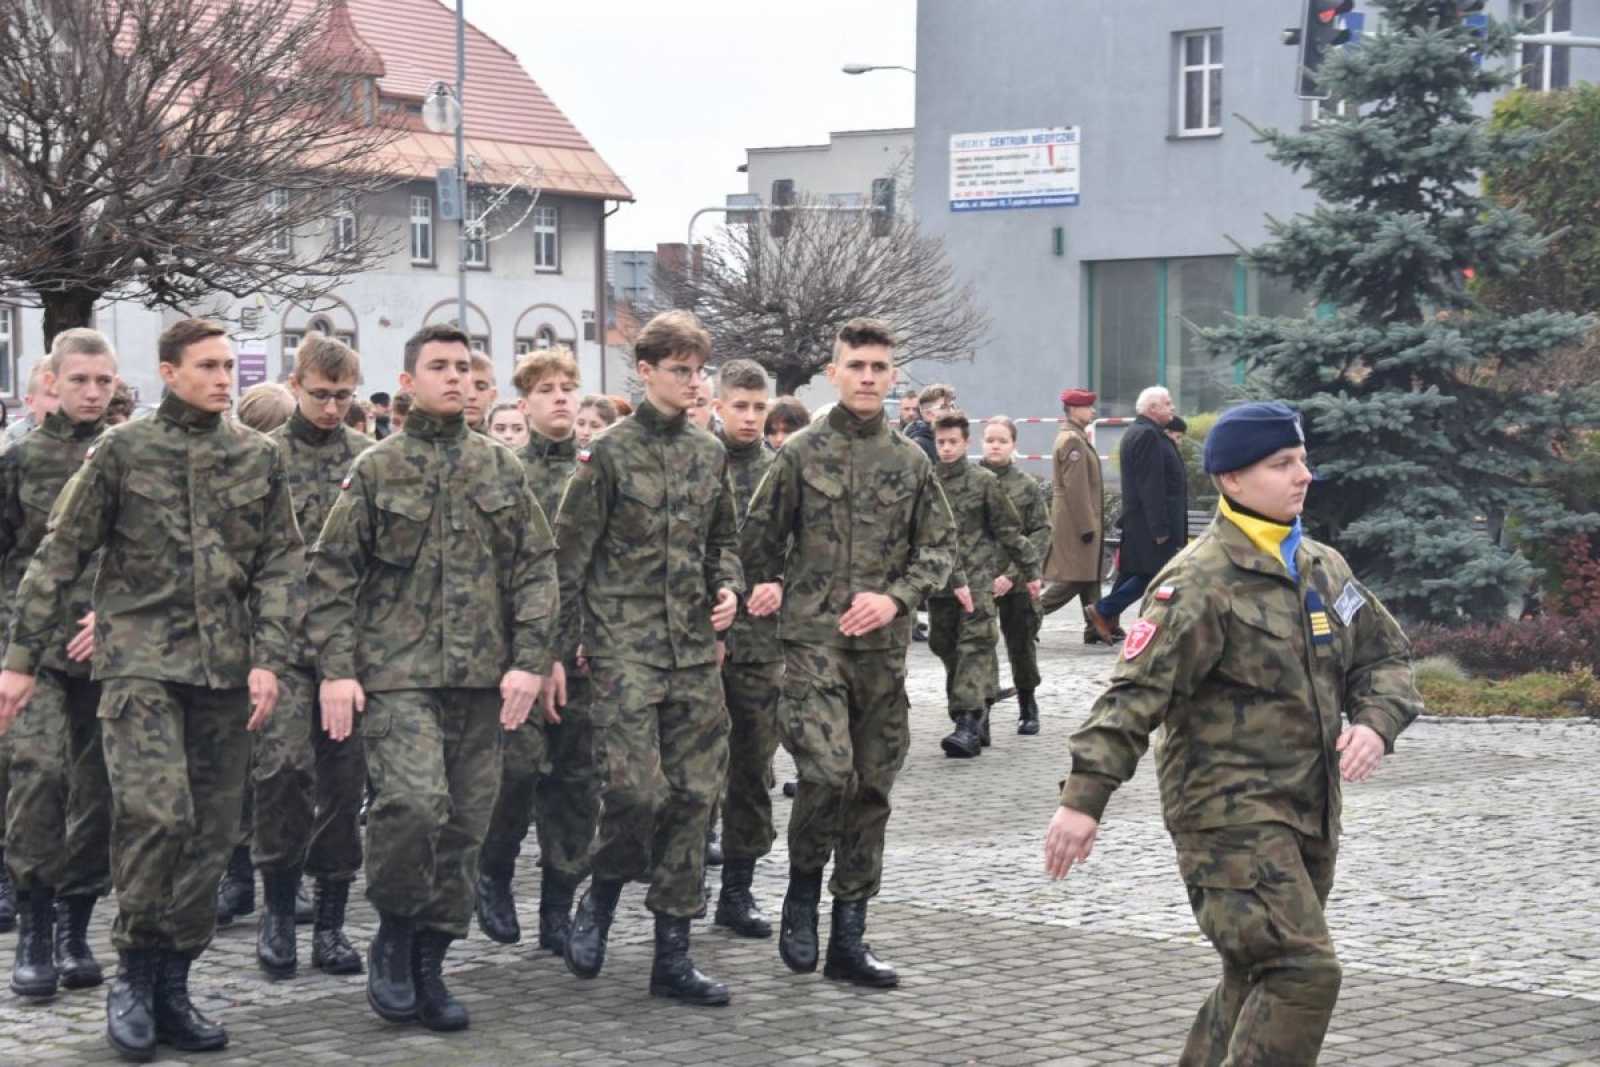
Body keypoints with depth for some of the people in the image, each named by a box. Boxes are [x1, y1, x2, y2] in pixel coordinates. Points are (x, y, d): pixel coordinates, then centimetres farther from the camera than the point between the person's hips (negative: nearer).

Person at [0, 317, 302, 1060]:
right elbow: (60, 556, 2)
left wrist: (268, 659, -4)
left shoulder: (259, 459, 8)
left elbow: (281, 564, 8)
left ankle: (172, 987, 16)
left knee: (210, 831, 5)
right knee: (155, 812, -19)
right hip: (141, 660, -4)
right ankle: (135, 970, 0)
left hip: (224, 667, 4)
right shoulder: (122, 451, 0)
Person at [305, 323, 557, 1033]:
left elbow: (535, 568, 9)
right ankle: (393, 936, 1)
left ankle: (428, 965, 18)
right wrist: (337, 670, -7)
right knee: (414, 803, -22)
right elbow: (332, 575, 1)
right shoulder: (375, 470, 3)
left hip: (481, 678, 4)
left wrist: (528, 661, -2)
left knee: (464, 825, 6)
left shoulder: (503, 470, 11)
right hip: (399, 674, -4)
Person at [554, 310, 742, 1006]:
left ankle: (671, 956, 9)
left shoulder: (709, 453, 12)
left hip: (695, 645, 5)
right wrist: (561, 643, -4)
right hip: (626, 642, -5)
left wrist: (728, 588, 4)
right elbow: (571, 552, -3)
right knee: (635, 785, -16)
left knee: (693, 793, 3)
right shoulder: (610, 452, -4)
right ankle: (603, 894, 14)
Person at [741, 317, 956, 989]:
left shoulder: (911, 462, 8)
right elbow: (759, 535, 10)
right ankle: (803, 888, 7)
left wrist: (895, 597, -6)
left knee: (872, 787, 6)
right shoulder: (801, 454, 1)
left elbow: (940, 545, 8)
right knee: (829, 771, -19)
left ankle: (849, 938, 14)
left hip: (884, 647, 4)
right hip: (814, 638, -3)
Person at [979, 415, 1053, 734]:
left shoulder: (1028, 486, 0)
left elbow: (1042, 534, -3)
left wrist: (1014, 573, -14)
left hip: (1017, 583, 0)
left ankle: (1028, 708, 26)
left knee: (1022, 647, 9)